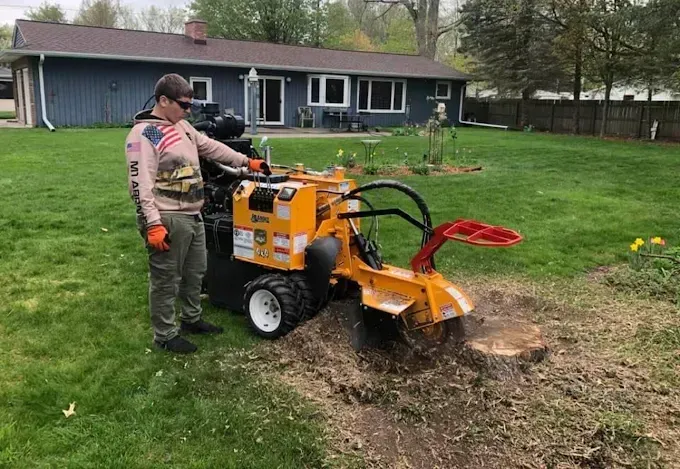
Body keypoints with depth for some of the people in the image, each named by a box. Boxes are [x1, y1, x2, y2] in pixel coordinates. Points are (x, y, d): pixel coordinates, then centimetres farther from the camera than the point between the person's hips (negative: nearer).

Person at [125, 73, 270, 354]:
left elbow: (211, 147, 23)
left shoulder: (181, 126, 13)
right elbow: (141, 184, -20)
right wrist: (153, 224, -25)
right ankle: (165, 335, 15)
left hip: (192, 216, 9)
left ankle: (191, 320, 37)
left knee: (195, 272, 20)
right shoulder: (143, 134, -15)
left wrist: (247, 162, 20)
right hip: (168, 220, -9)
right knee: (166, 280, 2)